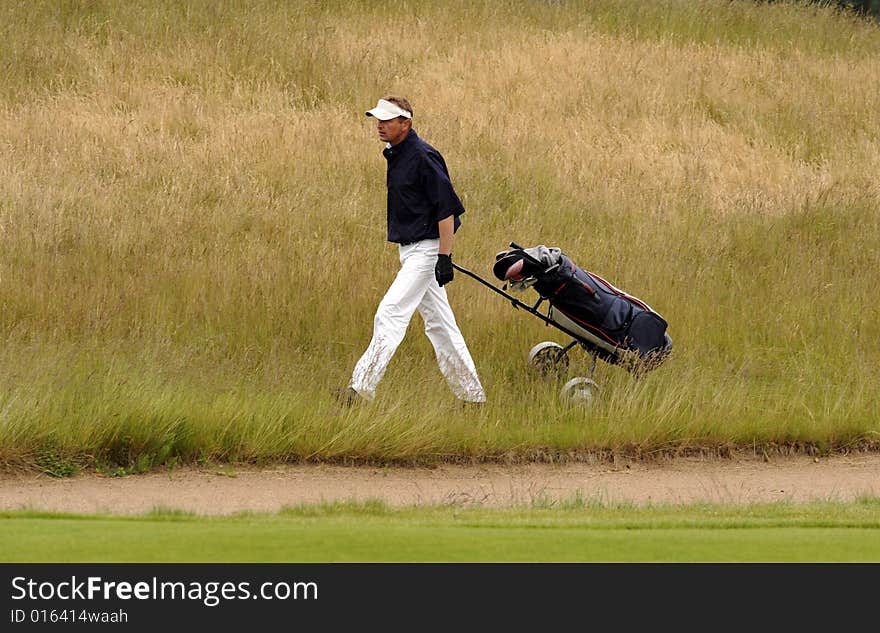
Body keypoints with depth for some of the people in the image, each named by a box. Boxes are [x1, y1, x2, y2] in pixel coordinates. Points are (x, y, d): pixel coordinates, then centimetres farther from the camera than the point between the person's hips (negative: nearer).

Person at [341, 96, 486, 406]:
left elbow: (447, 209, -18)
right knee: (438, 323, 12)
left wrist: (444, 257, -22)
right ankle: (471, 395, 18)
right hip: (409, 250, 10)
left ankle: (360, 389, -19)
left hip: (426, 248, -10)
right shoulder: (395, 154, 12)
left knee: (390, 314, -16)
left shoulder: (423, 157, -17)